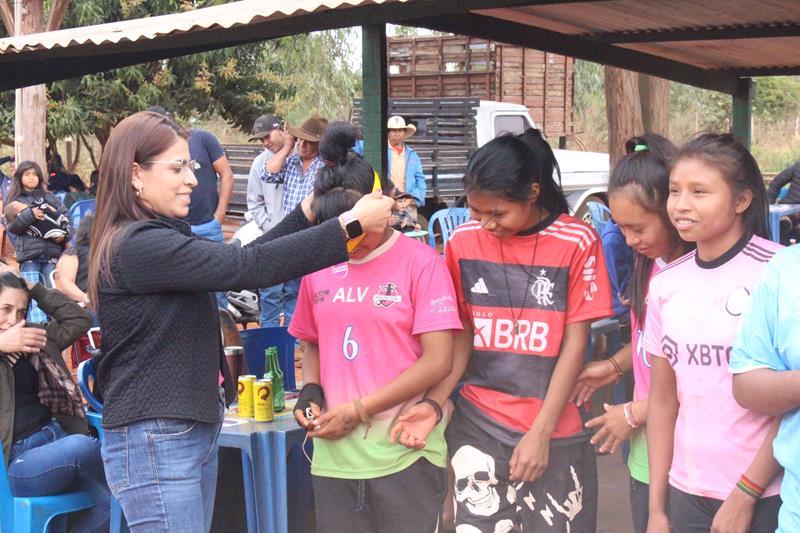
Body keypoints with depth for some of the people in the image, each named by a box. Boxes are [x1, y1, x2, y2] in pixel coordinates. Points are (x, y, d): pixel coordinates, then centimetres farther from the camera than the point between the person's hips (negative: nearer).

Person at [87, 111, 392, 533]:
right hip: (155, 441, -10)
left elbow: (237, 260, 12)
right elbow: (248, 267, -24)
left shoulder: (162, 236, 13)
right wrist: (351, 225, -20)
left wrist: (308, 212, 6)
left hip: (195, 431, 10)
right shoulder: (136, 245, -19)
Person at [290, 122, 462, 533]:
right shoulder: (319, 267, 7)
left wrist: (359, 410, -13)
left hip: (405, 456, -4)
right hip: (334, 457, 4)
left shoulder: (420, 263, -7)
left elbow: (438, 360, -12)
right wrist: (310, 390, 0)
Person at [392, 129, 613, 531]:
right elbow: (462, 333, 6)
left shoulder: (577, 242, -7)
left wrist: (541, 433, -8)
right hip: (478, 427, 2)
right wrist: (433, 404, -8)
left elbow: (575, 341, -5)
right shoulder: (463, 241, 1)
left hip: (554, 430, -2)